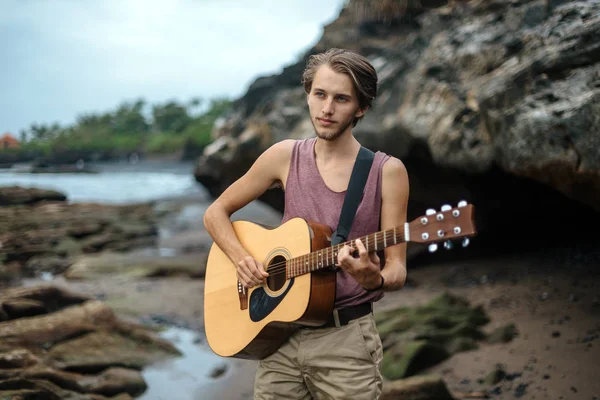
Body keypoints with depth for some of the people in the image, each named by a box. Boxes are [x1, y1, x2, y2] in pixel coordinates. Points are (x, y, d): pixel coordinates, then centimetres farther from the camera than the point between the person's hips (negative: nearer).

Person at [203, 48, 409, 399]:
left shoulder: (387, 172, -7)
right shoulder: (286, 156, 1)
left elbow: (397, 271, -6)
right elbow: (216, 212, 9)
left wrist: (374, 279, -28)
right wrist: (242, 259, -9)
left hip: (346, 340, -2)